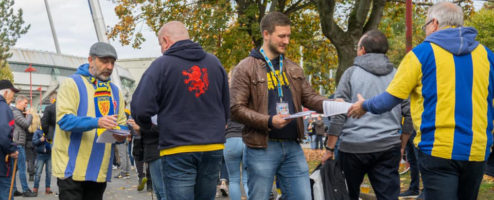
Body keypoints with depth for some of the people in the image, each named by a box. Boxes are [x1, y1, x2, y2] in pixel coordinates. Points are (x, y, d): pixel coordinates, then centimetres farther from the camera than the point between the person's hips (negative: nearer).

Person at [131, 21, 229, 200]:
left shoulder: (162, 65, -6)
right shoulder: (214, 63, 9)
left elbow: (140, 109, -12)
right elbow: (226, 109, 15)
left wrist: (147, 126, 9)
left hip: (178, 150, -5)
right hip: (213, 148, 5)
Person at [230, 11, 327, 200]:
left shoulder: (293, 69, 15)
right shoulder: (246, 68, -4)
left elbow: (309, 97, 10)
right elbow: (236, 109, -10)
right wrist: (268, 121, -22)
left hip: (293, 147, 5)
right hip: (261, 148, -5)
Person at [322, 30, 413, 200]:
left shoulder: (352, 73, 1)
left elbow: (338, 114, -4)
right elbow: (410, 115, 7)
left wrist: (329, 149, -1)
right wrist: (401, 146, 16)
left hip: (353, 147, -2)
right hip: (388, 148, 2)